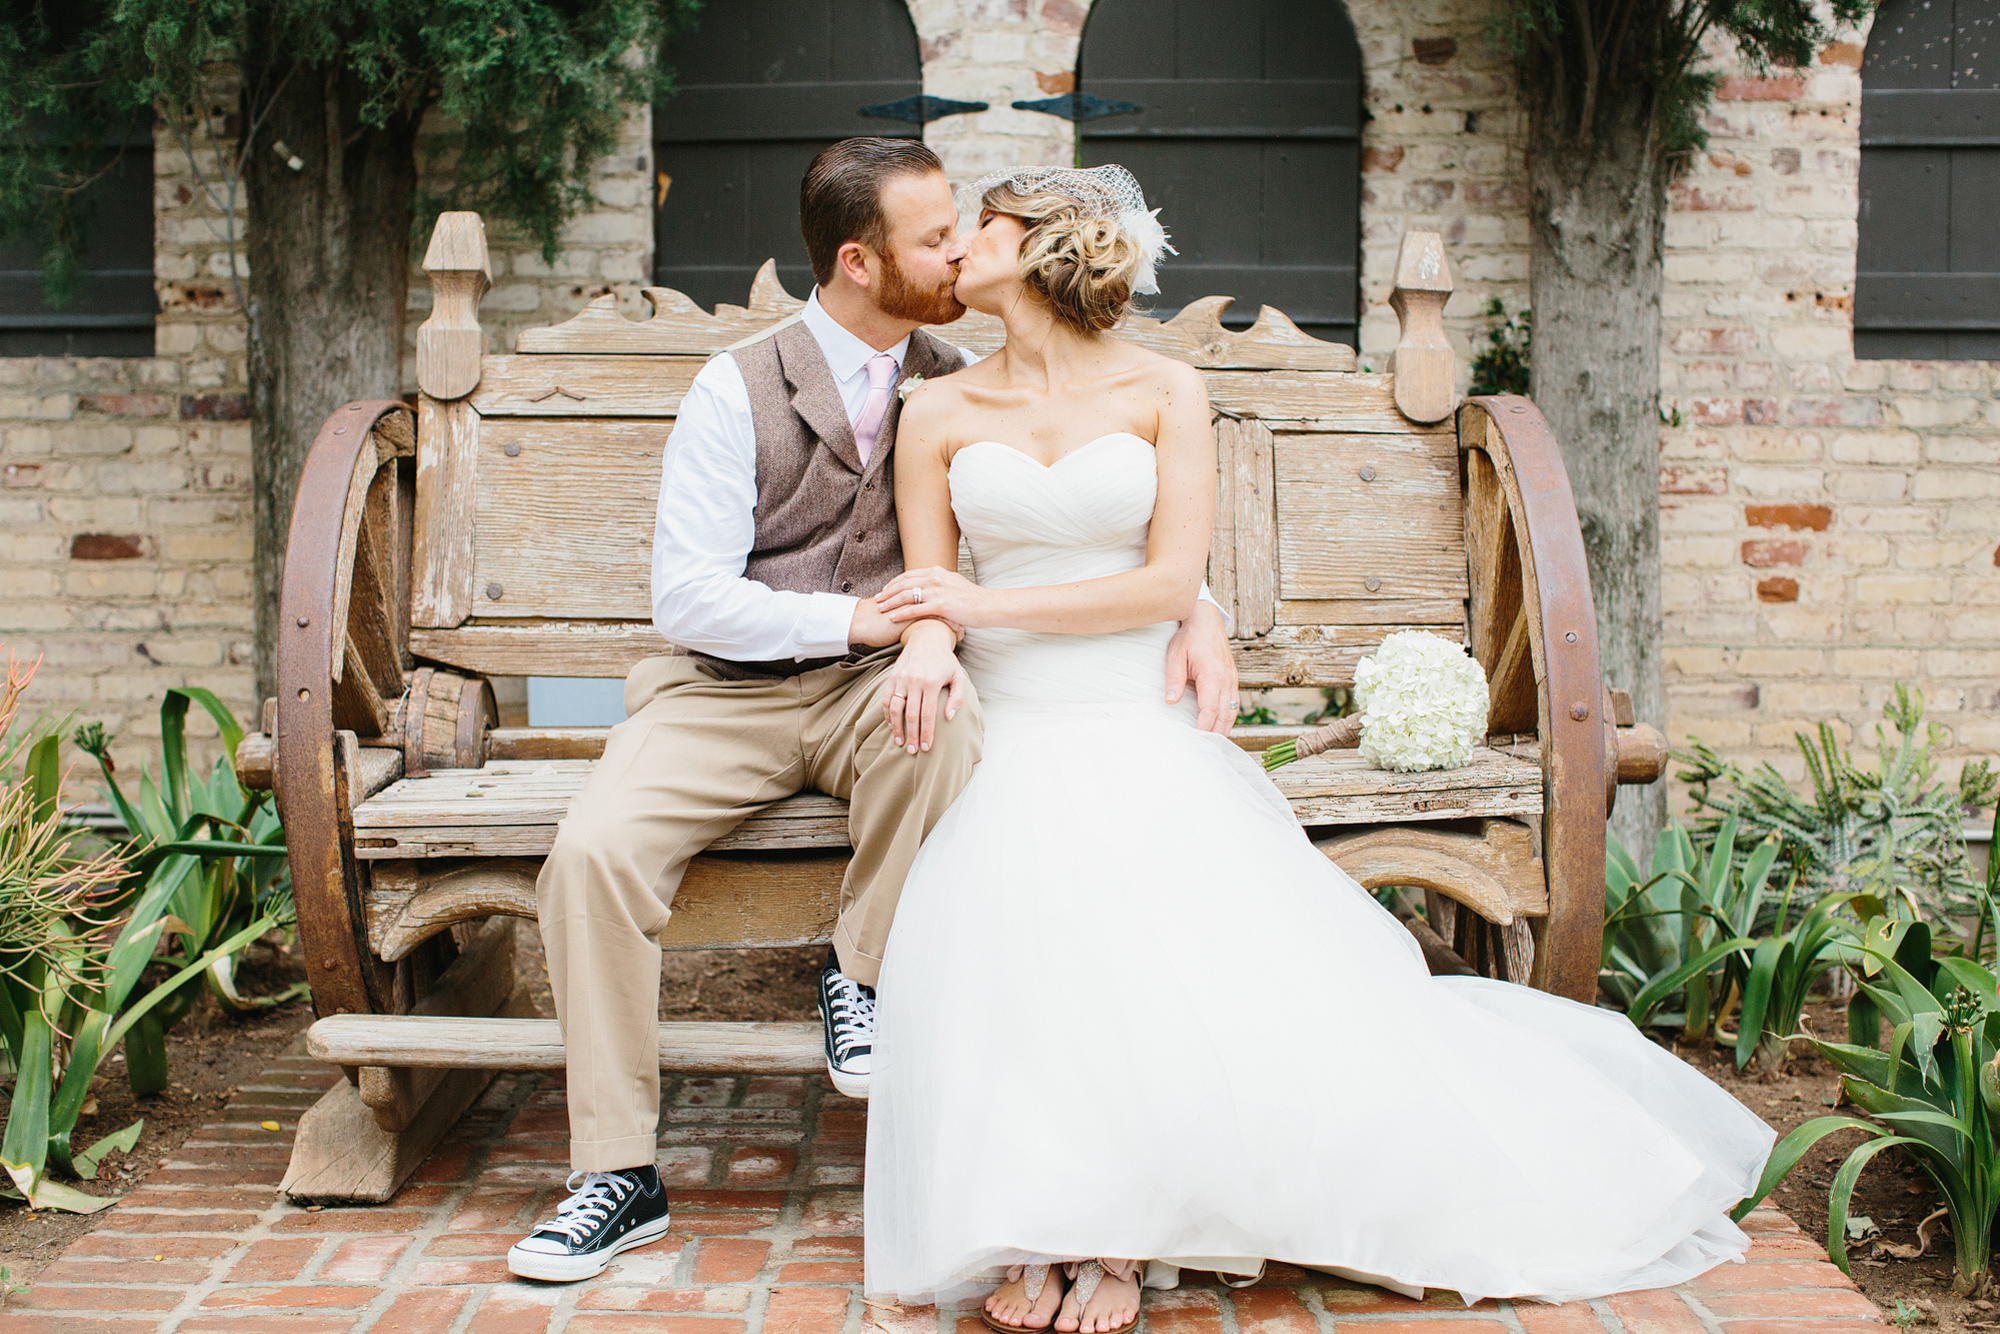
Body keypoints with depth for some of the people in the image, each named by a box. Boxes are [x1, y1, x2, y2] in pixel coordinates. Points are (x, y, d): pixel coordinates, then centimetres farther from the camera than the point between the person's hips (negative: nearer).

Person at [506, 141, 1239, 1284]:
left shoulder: (956, 387, 3)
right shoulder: (737, 393, -8)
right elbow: (688, 597, -11)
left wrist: (1196, 608, -13)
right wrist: (855, 618, -21)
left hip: (875, 689, 2)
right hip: (725, 696, -1)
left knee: (944, 705, -35)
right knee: (593, 851, -26)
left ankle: (869, 977, -12)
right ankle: (620, 1178, -14)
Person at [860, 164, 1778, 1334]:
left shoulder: (1165, 393, 5)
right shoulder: (941, 413, 11)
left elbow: (1170, 584, -4)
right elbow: (926, 595, 8)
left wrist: (989, 603, -10)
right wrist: (929, 649, -16)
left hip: (1140, 743, -1)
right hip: (1003, 751, 1)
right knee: (1002, 935, -29)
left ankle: (1115, 1236, -7)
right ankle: (1047, 1228, -12)